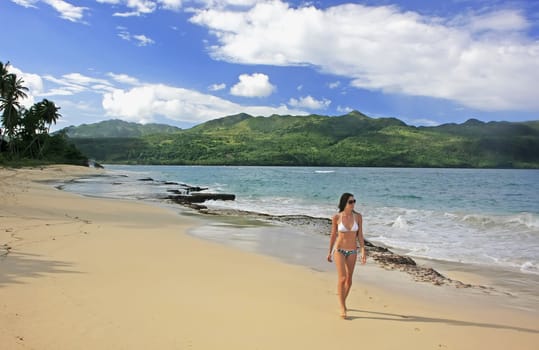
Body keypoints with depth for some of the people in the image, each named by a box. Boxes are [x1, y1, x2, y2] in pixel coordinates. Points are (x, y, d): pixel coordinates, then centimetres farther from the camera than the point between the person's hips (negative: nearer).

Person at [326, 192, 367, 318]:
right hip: (339, 250, -3)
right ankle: (342, 307, 1)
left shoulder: (358, 216, -6)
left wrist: (363, 251, -9)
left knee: (349, 279, 10)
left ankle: (342, 302, 33)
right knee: (342, 278, -12)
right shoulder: (336, 217, -10)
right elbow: (333, 235, 1)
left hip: (352, 251, 3)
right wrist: (329, 252, 6)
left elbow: (360, 235, -1)